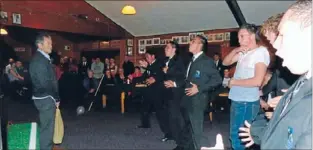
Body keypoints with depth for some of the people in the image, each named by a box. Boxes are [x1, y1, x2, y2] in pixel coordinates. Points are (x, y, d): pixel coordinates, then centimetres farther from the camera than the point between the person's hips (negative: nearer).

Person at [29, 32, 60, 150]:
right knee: (47, 128, 1)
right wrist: (56, 98, -12)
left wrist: (55, 98, 12)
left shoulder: (42, 58, 12)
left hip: (46, 98, 10)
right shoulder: (39, 60, -19)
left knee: (47, 127, 20)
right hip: (45, 99, -10)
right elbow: (45, 83, -22)